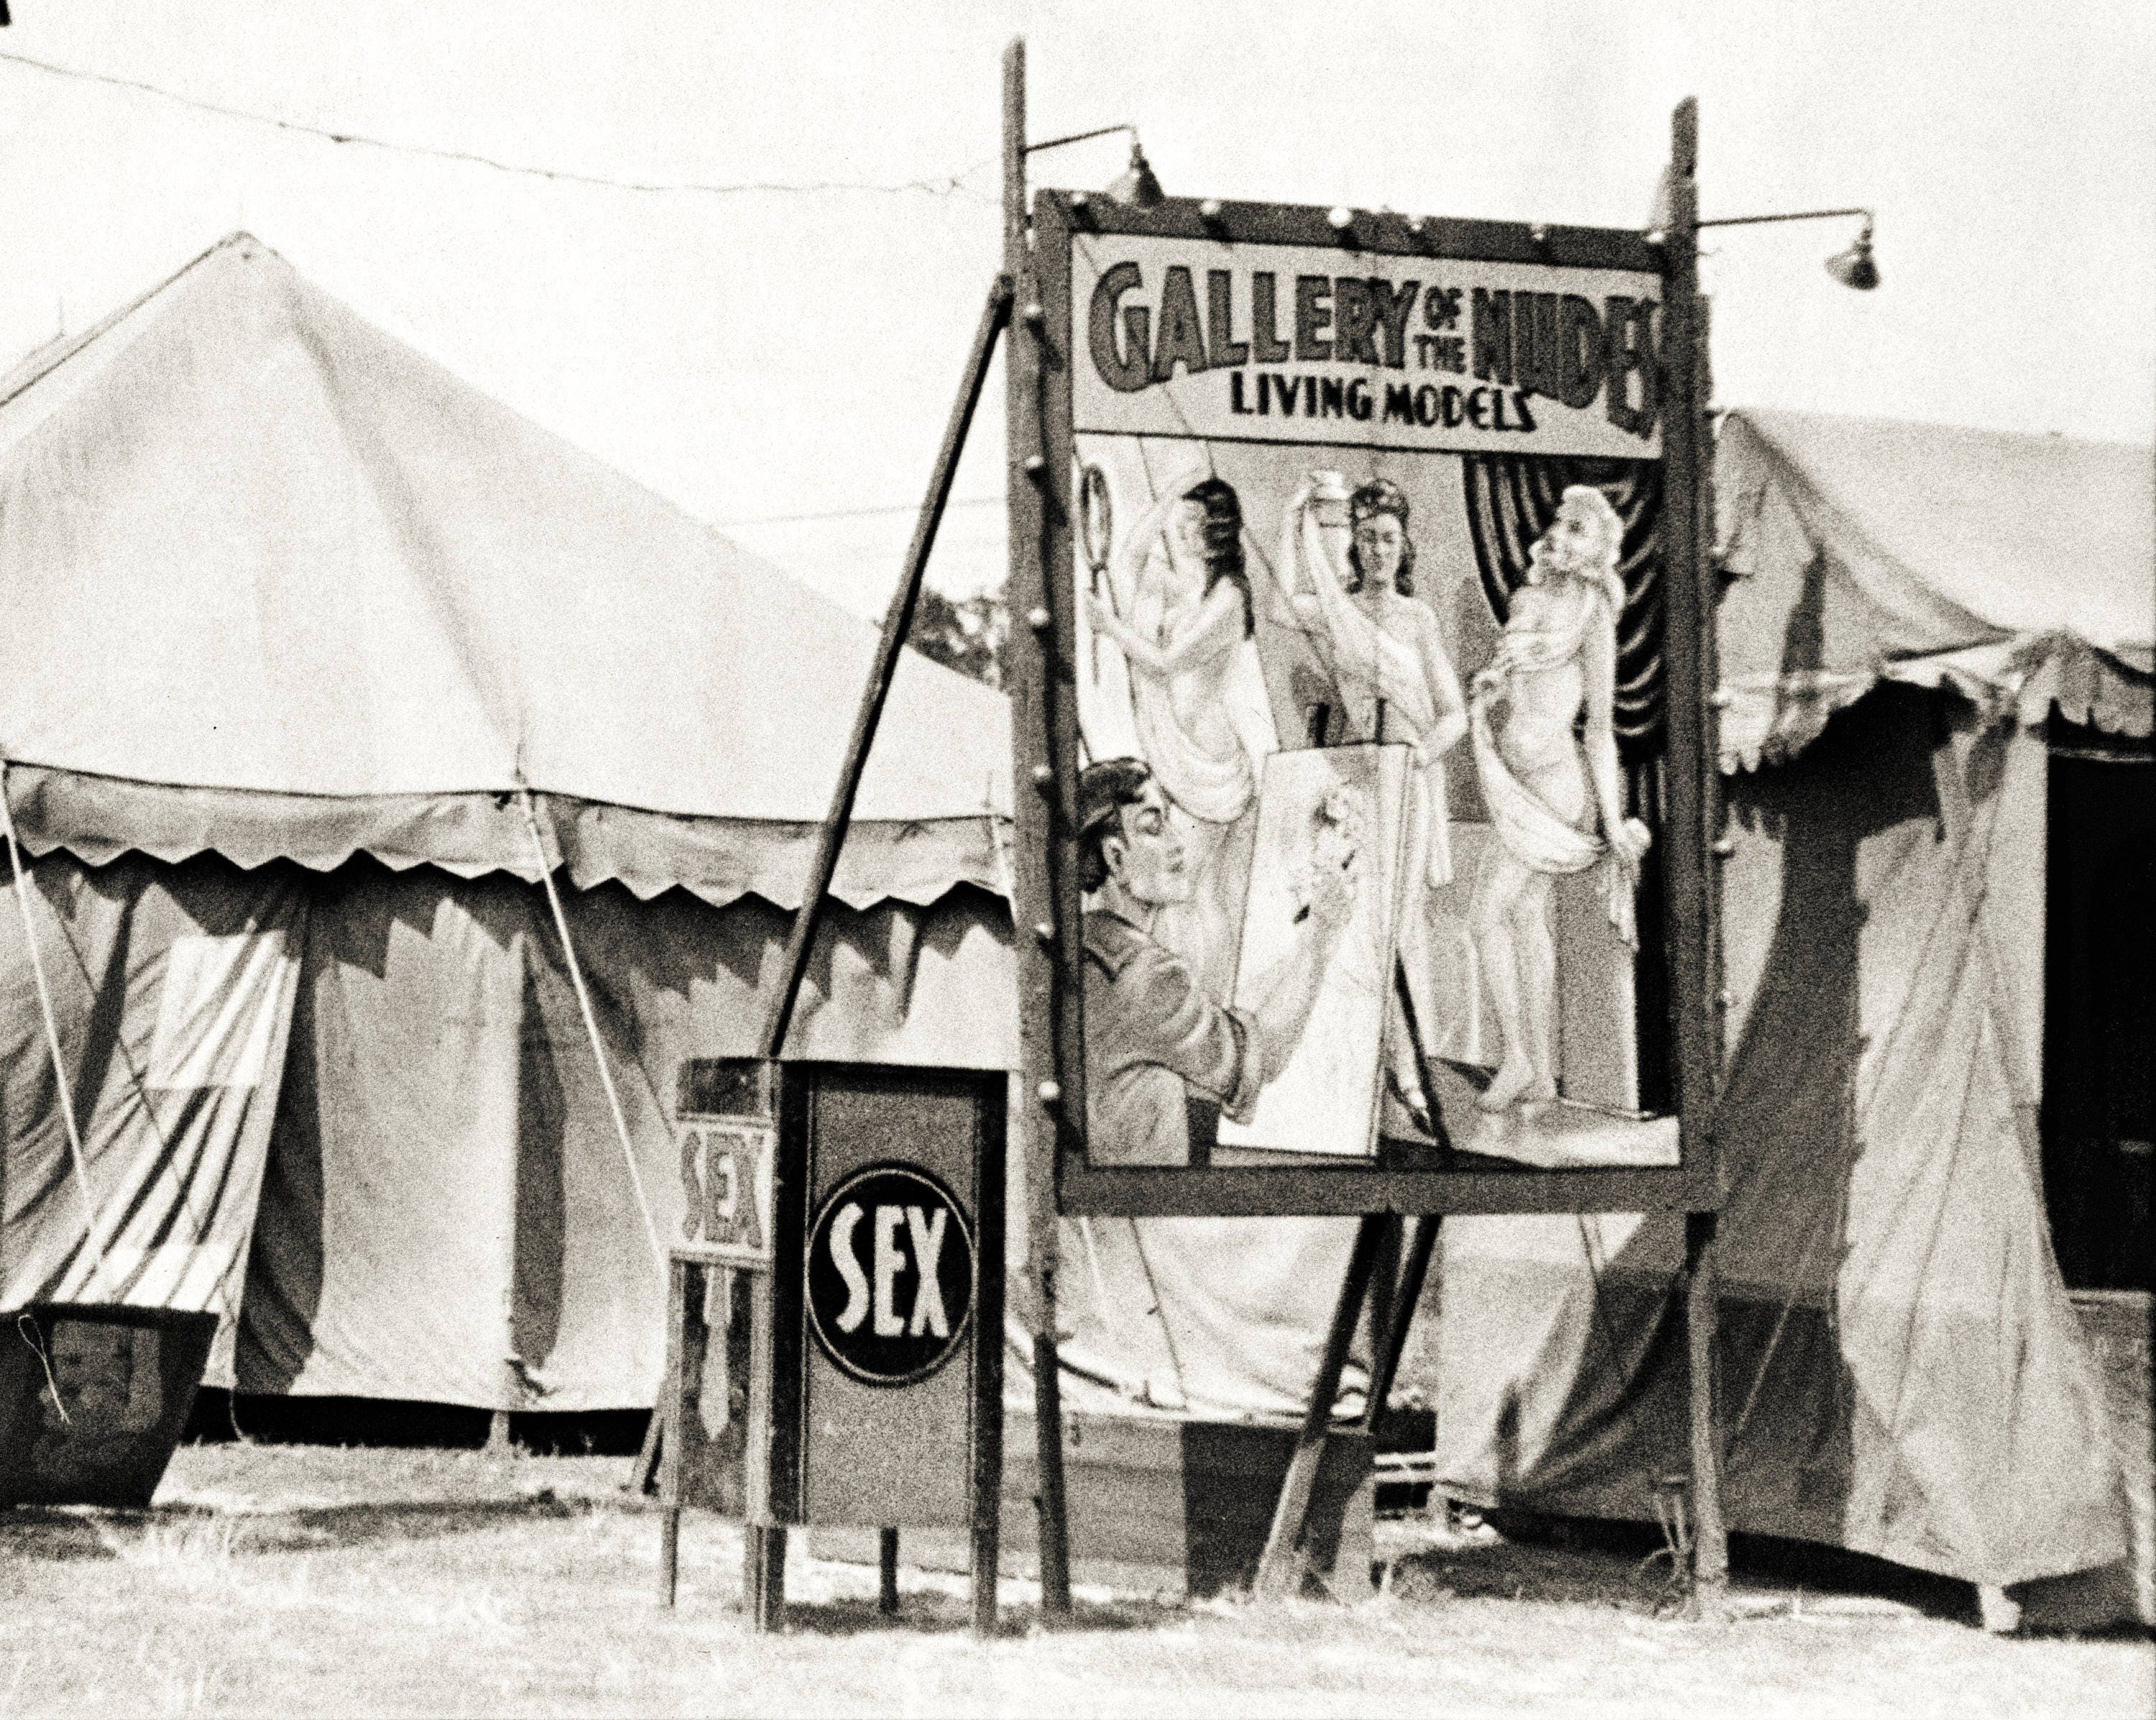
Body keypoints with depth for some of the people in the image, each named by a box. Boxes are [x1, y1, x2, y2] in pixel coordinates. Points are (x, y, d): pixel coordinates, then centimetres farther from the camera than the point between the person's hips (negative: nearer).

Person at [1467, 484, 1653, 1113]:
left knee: (1488, 914, -11)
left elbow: (1600, 723, -7)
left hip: (1552, 778, -8)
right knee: (1527, 919, 8)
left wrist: (1612, 817, -7)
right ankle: (1542, 1072, 11)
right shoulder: (1529, 600, 12)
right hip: (1519, 777, 8)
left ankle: (1516, 1059, -4)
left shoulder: (1592, 615, -7)